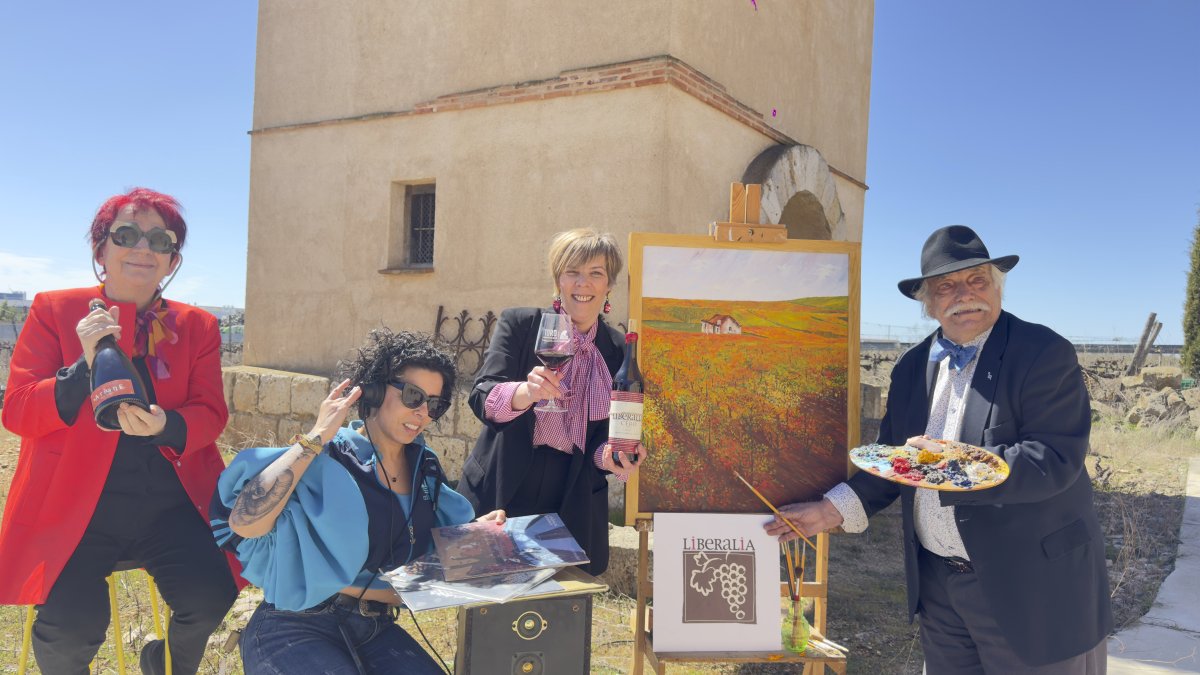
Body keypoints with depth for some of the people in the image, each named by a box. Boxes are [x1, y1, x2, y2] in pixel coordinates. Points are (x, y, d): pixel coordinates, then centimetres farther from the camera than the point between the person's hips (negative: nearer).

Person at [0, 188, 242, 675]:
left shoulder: (197, 327, 9)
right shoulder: (53, 311, 4)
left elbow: (210, 413, 3)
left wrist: (165, 426, -20)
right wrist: (84, 367, -19)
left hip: (168, 504, 2)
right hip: (75, 505, -1)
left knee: (210, 598, -17)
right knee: (74, 623, -22)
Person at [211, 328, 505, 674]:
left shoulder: (424, 468, 6)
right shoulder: (327, 457, -13)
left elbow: (439, 547, 16)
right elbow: (244, 523, -27)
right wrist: (316, 438, -23)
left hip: (376, 630, 6)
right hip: (294, 628, -5)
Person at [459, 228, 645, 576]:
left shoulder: (619, 351, 2)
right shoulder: (518, 324, -4)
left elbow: (605, 434, 6)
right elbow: (482, 398, -16)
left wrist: (611, 457, -18)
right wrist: (527, 392, -38)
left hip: (572, 511, 2)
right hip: (500, 496, -2)